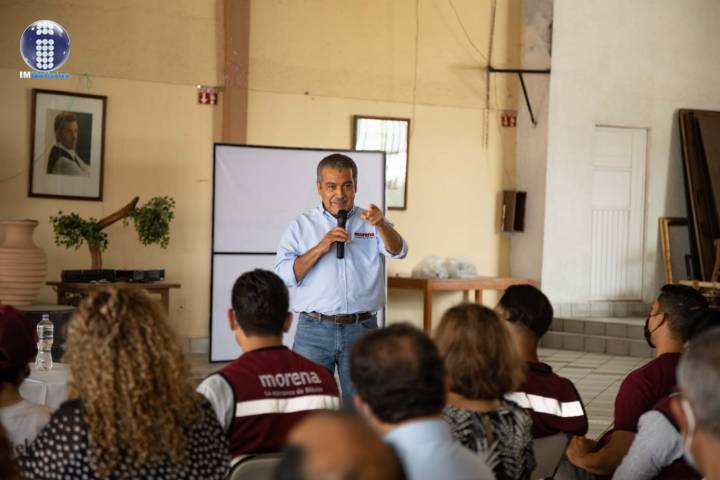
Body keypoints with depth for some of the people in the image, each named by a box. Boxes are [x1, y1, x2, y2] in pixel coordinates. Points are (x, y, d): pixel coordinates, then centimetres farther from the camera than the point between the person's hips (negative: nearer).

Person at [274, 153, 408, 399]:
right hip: (314, 331, 0)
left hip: (361, 331, 1)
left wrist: (381, 225, -31)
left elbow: (397, 251, -11)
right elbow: (284, 275, -2)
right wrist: (320, 248, -14)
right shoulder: (301, 226, 8)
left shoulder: (371, 224, 9)